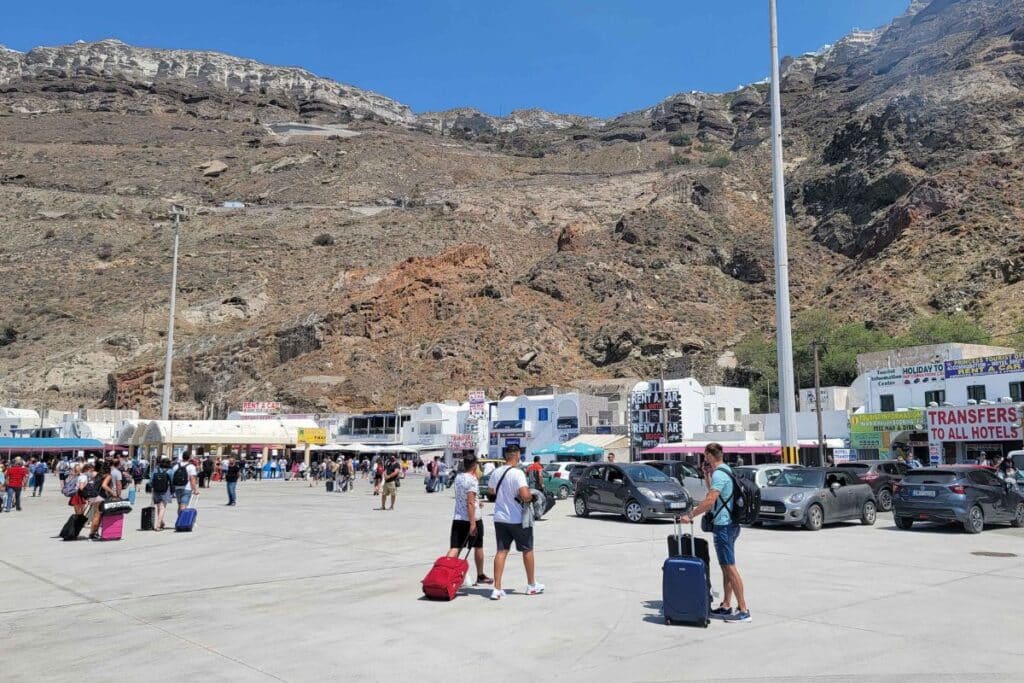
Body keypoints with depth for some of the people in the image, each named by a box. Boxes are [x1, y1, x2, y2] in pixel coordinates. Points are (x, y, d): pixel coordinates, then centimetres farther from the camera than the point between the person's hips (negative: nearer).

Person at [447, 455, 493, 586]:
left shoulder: (458, 478, 10)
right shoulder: (472, 480, -14)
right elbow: (470, 502, -21)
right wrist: (472, 523, -23)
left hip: (457, 518, 6)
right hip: (471, 518, -6)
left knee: (454, 548, -1)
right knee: (478, 547, 12)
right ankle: (480, 576, 25)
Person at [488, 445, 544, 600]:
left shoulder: (496, 473, 3)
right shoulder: (518, 473, -19)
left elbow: (492, 491, 18)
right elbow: (525, 495, -28)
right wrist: (529, 497, -8)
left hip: (500, 518, 5)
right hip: (517, 519, -5)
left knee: (501, 551, 7)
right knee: (527, 550, 13)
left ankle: (497, 589, 0)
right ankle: (532, 585, 25)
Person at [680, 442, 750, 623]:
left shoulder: (719, 474, -17)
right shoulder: (725, 471, 15)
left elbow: (710, 500, -28)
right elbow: (713, 492, 29)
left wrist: (690, 516, -26)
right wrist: (706, 475, 18)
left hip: (723, 526, -10)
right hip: (729, 524, 10)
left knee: (730, 568, -7)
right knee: (726, 567, 14)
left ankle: (743, 610, -4)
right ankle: (726, 606, 20)